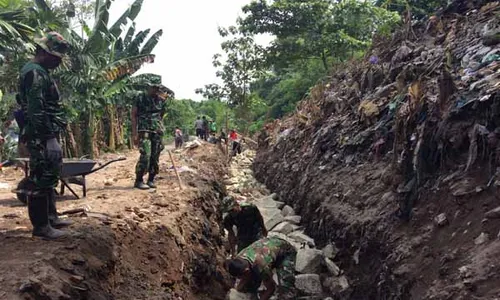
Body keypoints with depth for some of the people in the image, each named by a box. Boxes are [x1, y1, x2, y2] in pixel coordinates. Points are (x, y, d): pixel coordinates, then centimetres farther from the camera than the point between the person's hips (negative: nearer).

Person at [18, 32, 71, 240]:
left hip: (48, 136, 11)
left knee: (48, 179, 17)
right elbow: (35, 110, -21)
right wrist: (41, 140, -23)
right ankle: (40, 226, 3)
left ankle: (50, 217, 28)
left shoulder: (41, 73, 19)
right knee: (41, 180, -4)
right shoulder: (35, 73, -14)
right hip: (41, 137, -11)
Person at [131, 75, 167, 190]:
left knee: (155, 158, 4)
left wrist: (161, 131, 13)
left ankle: (151, 180, 16)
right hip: (144, 132, -4)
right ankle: (138, 181, -6)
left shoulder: (162, 101, 11)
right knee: (145, 156, -16)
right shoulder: (141, 98, -1)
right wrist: (135, 134, -6)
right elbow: (133, 115, 0)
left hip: (157, 133, 5)